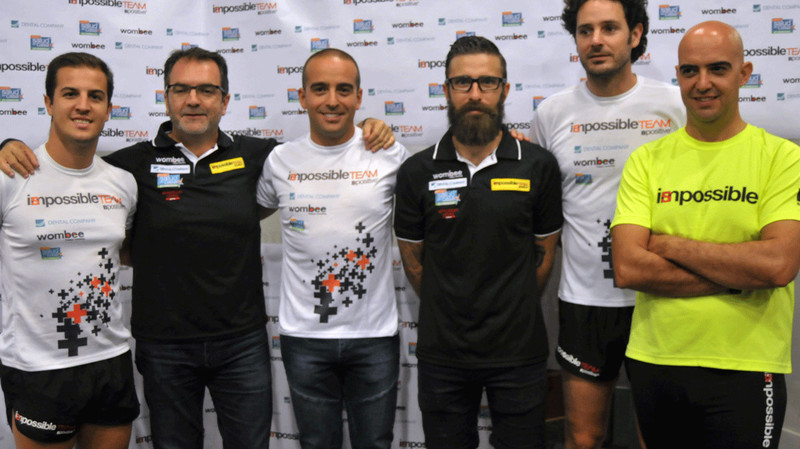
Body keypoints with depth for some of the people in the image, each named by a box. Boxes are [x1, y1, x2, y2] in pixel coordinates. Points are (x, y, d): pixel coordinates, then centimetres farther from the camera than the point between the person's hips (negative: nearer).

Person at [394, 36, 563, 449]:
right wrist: (449, 312, 8)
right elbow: (413, 260, 6)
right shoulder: (417, 172, -1)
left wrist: (513, 314, 8)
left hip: (519, 352, 0)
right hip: (442, 353, 1)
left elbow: (545, 252, 6)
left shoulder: (538, 166, -2)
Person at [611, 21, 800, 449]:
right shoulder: (647, 160, 1)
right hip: (651, 363, 3)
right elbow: (627, 267, -10)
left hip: (744, 371, -3)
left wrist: (668, 244, -13)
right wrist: (737, 277, -14)